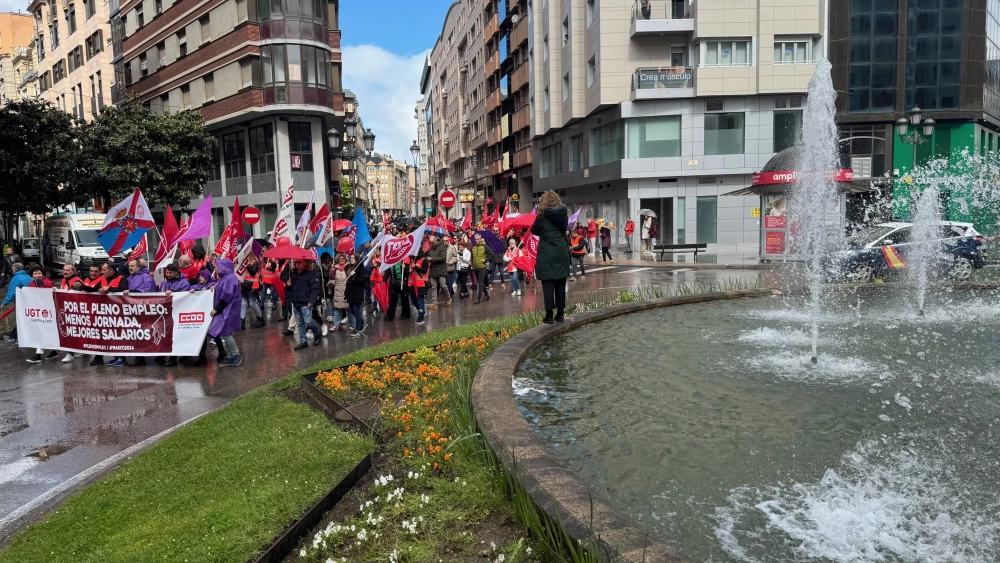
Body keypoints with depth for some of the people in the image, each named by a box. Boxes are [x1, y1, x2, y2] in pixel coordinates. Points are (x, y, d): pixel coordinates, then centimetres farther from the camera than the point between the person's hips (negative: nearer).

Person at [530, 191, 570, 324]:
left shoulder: (542, 215, -7)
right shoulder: (563, 214, 5)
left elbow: (533, 230, 6)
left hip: (547, 255, -4)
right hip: (562, 253, 4)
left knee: (548, 284, -2)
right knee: (560, 284, 8)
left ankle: (549, 315, -2)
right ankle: (560, 314, 13)